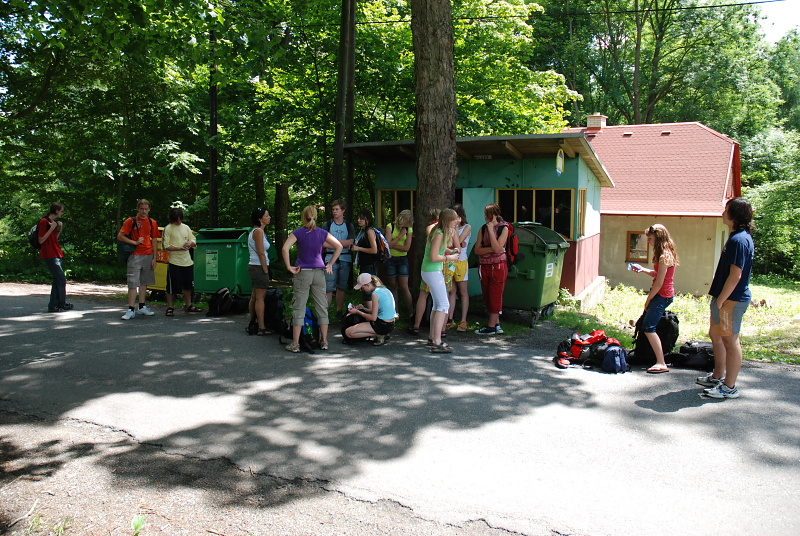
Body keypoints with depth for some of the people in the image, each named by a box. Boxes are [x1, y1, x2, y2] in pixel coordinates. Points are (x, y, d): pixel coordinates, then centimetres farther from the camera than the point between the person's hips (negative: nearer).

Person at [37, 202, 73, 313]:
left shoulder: (53, 222, 17)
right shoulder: (44, 222, -11)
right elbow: (41, 240, -16)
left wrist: (59, 229, 6)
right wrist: (52, 228, -19)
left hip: (56, 255, 10)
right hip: (49, 255, -10)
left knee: (58, 280, 10)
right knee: (61, 279, -8)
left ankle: (54, 305, 15)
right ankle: (61, 304, 1)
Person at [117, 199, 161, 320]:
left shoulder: (152, 223, 9)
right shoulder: (131, 221, -2)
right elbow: (120, 236, -4)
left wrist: (154, 258, 6)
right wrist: (135, 242, -12)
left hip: (148, 255, 4)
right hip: (135, 256, -4)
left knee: (144, 282, 12)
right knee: (133, 282, -7)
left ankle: (142, 307, 21)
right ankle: (131, 310, -6)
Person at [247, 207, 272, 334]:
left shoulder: (254, 231, 17)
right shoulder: (258, 231, -13)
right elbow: (261, 254, -17)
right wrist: (266, 271, -15)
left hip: (253, 266, 10)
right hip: (259, 267, -10)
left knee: (254, 297, 14)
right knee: (260, 297, -7)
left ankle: (252, 324, 21)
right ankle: (261, 328, -3)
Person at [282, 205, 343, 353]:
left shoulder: (297, 232, -4)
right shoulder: (322, 233, 3)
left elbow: (285, 248, -17)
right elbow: (339, 247, 2)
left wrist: (289, 267, -10)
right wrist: (330, 264, 6)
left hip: (302, 273, -2)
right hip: (319, 273, 2)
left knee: (298, 307, 3)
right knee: (322, 306, 10)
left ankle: (295, 344, 4)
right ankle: (324, 341, 14)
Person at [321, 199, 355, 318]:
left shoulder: (349, 226, 12)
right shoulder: (327, 225, 8)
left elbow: (351, 242, -3)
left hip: (345, 259, 2)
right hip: (331, 258, -2)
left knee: (342, 287, 8)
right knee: (329, 288, -8)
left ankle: (339, 311, 16)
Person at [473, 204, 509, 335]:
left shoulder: (503, 228, -5)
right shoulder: (483, 229, 9)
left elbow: (498, 248, -18)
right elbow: (477, 250, 3)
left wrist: (491, 230, -16)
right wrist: (491, 249, -13)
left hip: (498, 266, -6)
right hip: (484, 266, 6)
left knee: (495, 296, -3)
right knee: (487, 296, 8)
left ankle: (491, 326, 2)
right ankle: (497, 324, 17)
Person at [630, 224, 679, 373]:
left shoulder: (664, 256, -20)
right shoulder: (667, 254, 11)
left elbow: (659, 282, -19)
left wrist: (648, 300, -12)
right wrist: (642, 270, 7)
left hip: (662, 296, -10)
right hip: (663, 294, 10)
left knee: (648, 327, -13)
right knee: (644, 323, 13)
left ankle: (661, 363, -11)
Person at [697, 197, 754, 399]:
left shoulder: (739, 240, -20)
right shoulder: (741, 236, 12)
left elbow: (735, 275, -24)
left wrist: (720, 300, -18)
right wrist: (717, 298, 20)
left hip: (731, 299, -11)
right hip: (728, 298, 11)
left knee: (730, 341, -2)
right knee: (716, 335, 20)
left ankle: (729, 387, 8)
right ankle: (718, 376, 34)